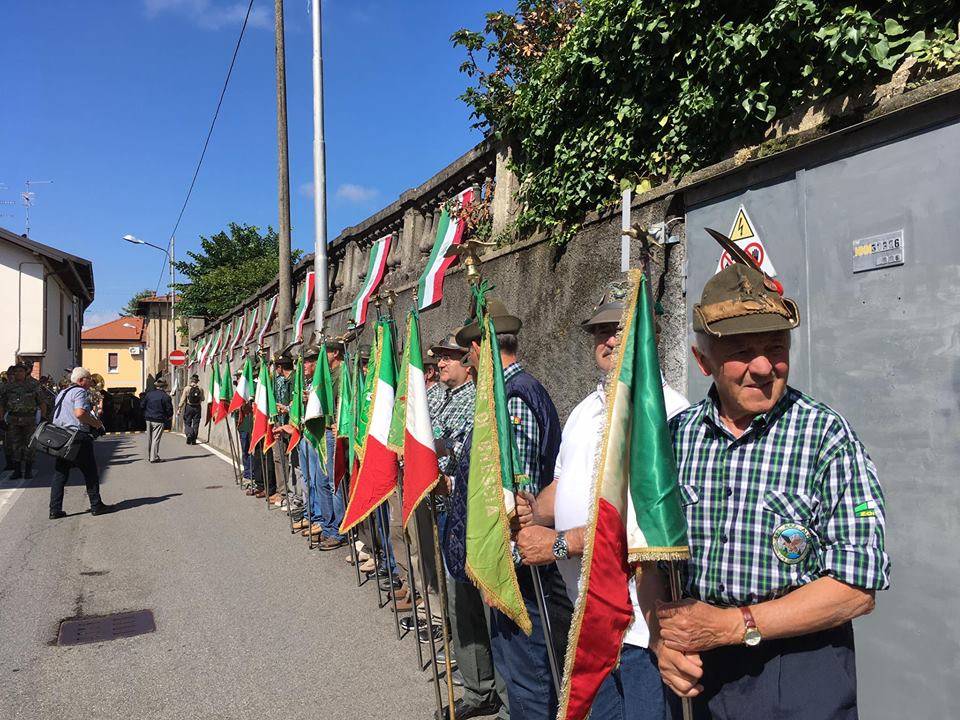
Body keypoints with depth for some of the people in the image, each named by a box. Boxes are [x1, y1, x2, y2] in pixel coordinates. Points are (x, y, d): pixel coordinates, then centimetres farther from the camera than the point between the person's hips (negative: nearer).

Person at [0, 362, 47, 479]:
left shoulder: (33, 385, 3)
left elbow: (42, 402, 5)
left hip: (30, 419, -1)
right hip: (13, 420, 2)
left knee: (29, 445, 3)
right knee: (15, 445, 3)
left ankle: (28, 470, 11)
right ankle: (17, 470, 10)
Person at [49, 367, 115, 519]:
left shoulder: (61, 393, 20)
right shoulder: (80, 392, -10)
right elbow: (80, 413, -25)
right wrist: (98, 424, -13)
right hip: (78, 438, -8)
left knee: (60, 474, 9)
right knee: (91, 473, 4)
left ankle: (55, 510, 7)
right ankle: (96, 506, 10)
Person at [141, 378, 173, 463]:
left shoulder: (149, 394, 6)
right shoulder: (165, 396, -11)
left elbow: (142, 405, 10)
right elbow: (169, 409, -10)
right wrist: (169, 416, 9)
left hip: (148, 419, 6)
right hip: (158, 421, -6)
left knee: (149, 439, 14)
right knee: (156, 439, -4)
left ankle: (149, 456, 23)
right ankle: (154, 457, -4)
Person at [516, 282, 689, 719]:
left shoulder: (669, 412, -17)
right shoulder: (585, 411, 12)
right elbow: (563, 485, 18)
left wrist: (560, 543, -22)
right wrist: (534, 511, -4)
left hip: (644, 622, -8)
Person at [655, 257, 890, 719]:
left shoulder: (826, 435, -14)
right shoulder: (675, 436, -3)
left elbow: (858, 586, -16)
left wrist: (732, 625, -19)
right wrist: (665, 638, -12)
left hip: (800, 673, -3)